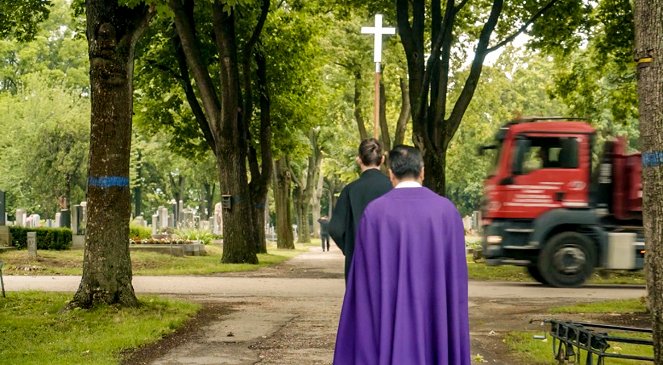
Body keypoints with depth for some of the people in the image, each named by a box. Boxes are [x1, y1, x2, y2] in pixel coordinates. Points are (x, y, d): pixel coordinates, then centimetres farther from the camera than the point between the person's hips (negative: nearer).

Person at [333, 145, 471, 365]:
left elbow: (365, 277, -6)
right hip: (435, 316, 2)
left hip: (389, 319, -1)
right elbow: (456, 274, 0)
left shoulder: (374, 212, -7)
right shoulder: (447, 211, -2)